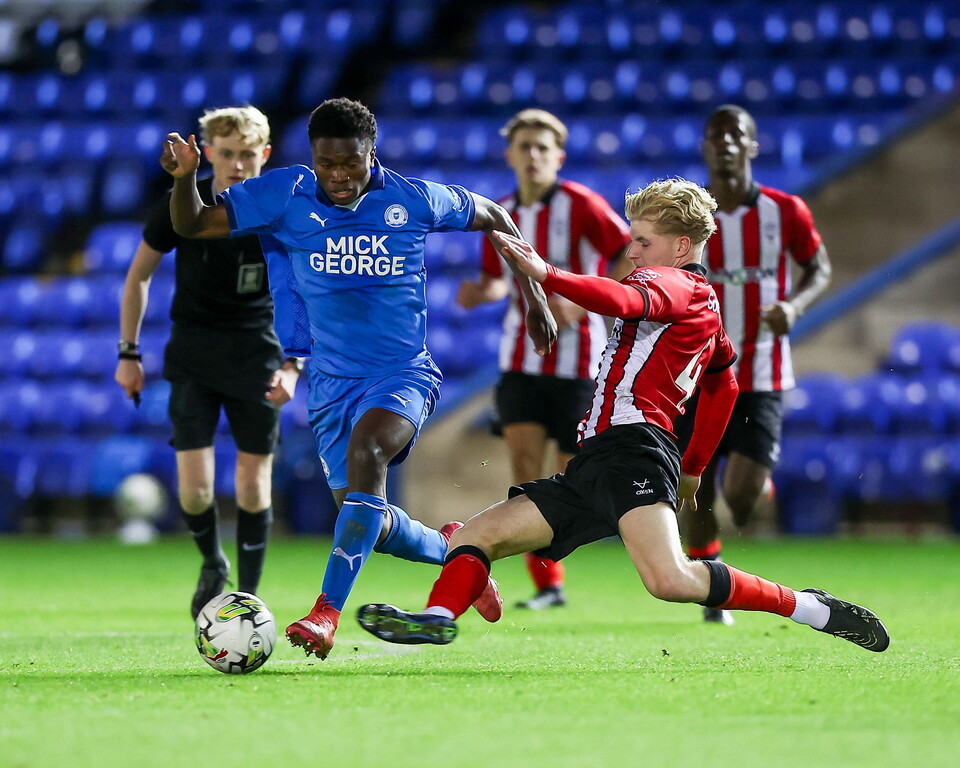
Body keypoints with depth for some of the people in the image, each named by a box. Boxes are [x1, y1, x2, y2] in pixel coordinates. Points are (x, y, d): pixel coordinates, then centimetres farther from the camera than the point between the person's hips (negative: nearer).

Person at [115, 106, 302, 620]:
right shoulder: (181, 207, -8)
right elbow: (139, 275, 6)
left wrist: (293, 365, -16)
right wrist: (128, 352, 4)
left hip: (257, 357, 0)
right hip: (192, 354, 0)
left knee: (253, 484, 0)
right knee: (194, 489, -9)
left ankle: (248, 596, 16)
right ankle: (212, 566, 21)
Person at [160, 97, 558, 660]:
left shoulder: (413, 200, -6)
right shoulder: (287, 195, -5)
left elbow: (491, 216, 12)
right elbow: (193, 225, -4)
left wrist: (533, 292, 12)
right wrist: (185, 176, -25)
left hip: (404, 371, -3)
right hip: (332, 381, 3)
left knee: (365, 450, -33)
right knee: (373, 524, 6)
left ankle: (328, 611, -36)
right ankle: (449, 551, 41)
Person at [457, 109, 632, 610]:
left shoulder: (580, 205, -10)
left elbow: (632, 258, -16)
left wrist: (580, 303, -26)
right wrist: (479, 293, -3)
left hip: (577, 359, -4)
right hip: (521, 359, 4)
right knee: (524, 462, -12)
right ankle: (547, 585, -6)